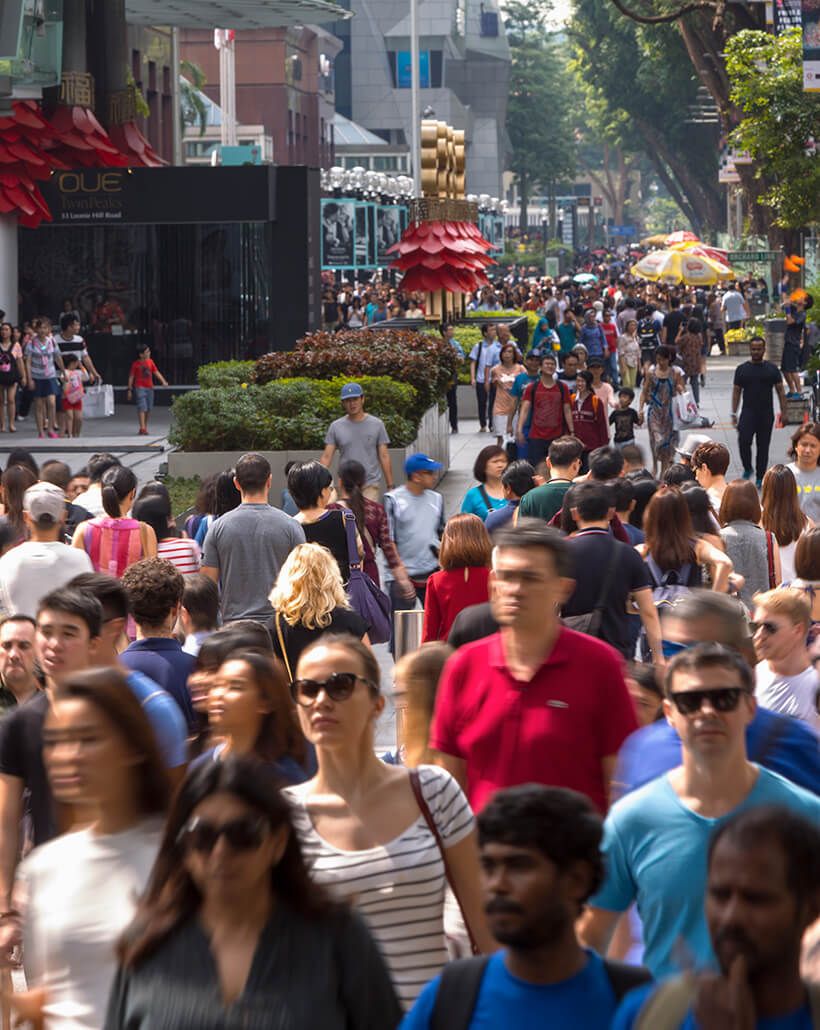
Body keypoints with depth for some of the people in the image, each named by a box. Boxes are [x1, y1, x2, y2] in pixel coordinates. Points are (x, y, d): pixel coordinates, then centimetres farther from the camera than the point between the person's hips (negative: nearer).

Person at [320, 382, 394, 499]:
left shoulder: (377, 425, 2)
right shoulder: (335, 427, 5)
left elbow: (384, 456, 3)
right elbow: (326, 456, 3)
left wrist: (390, 487, 0)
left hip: (371, 485, -2)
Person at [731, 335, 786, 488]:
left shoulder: (772, 369, 5)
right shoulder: (742, 369, 4)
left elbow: (780, 391, 6)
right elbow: (736, 391, 6)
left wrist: (783, 412, -2)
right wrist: (734, 414, 1)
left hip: (766, 414, 1)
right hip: (748, 412, -1)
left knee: (763, 446, 4)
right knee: (743, 441, -18)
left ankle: (760, 477, 13)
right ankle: (747, 469, 5)